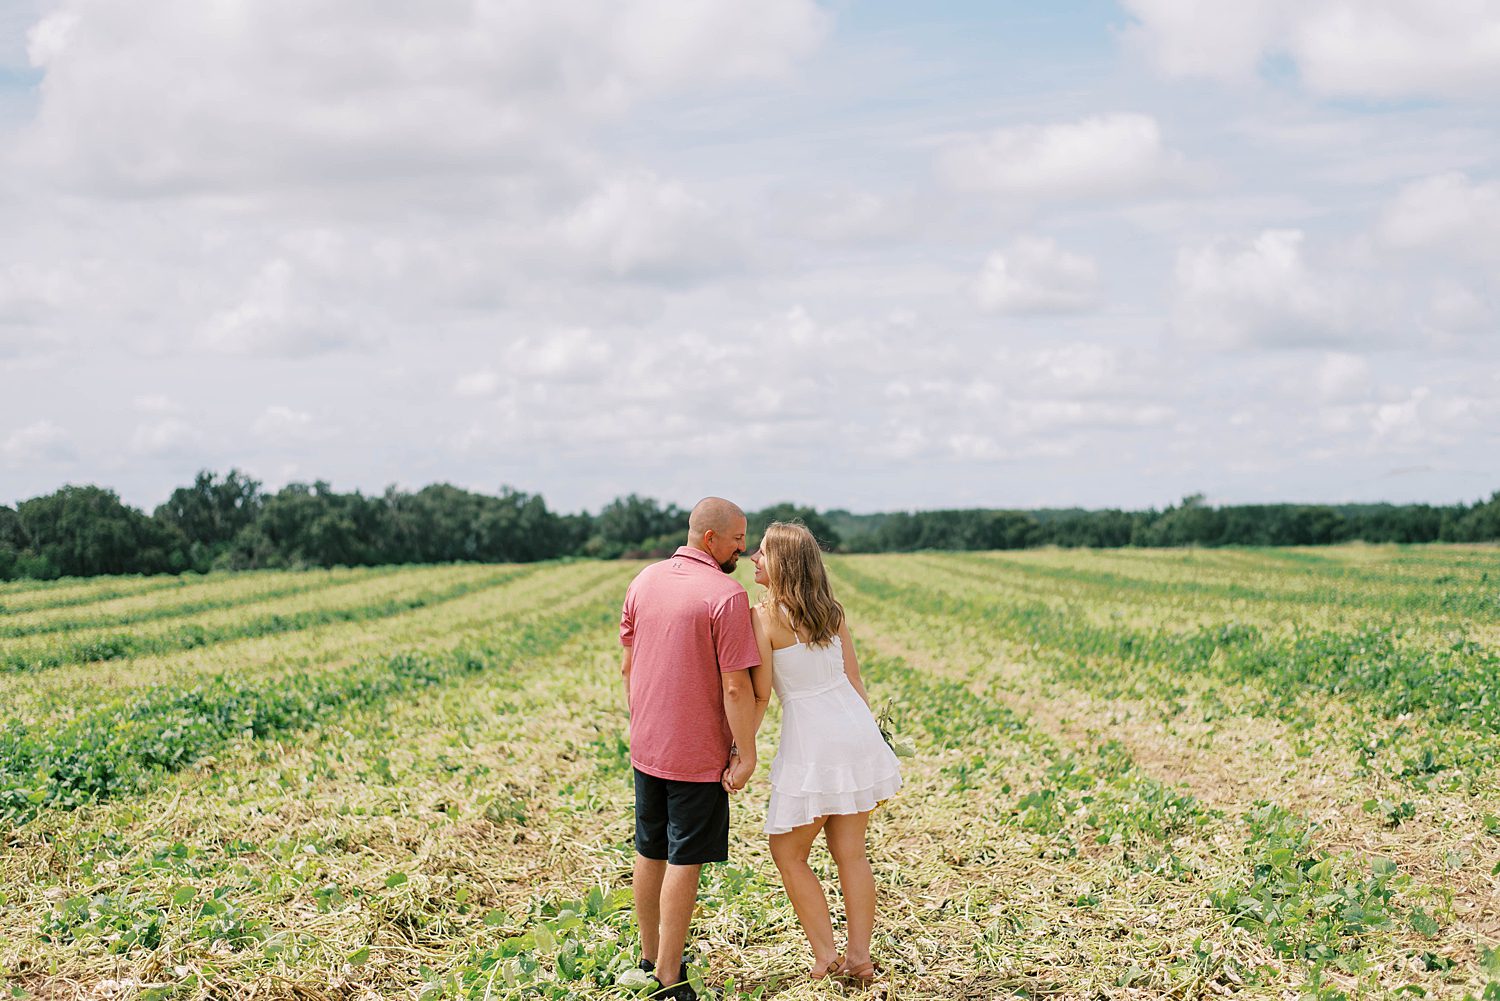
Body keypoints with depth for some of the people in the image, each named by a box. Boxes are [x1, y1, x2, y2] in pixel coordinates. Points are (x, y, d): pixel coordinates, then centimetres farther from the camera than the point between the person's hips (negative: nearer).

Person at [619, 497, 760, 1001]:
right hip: (698, 753, -7)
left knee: (650, 853, 17)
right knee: (684, 862, 2)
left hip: (646, 747, 7)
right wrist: (746, 754, -12)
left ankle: (651, 958, 30)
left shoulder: (644, 581, 4)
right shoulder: (726, 595, -18)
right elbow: (736, 686, -19)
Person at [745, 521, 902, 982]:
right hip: (857, 731, 6)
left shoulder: (763, 616, -11)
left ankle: (825, 955, 9)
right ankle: (859, 956, 13)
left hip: (812, 739, -6)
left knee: (789, 853, 11)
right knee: (851, 852, 12)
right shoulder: (831, 610, 7)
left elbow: (759, 694, -9)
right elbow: (853, 678, 11)